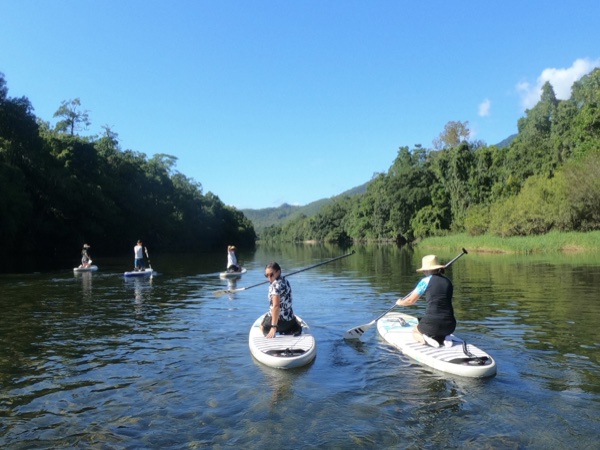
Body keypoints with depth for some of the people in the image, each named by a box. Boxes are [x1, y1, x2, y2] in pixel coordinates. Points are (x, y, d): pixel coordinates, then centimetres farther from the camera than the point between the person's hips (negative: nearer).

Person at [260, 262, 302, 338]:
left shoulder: (276, 284, -22)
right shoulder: (284, 280, 5)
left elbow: (276, 306, -30)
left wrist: (273, 327, -33)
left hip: (280, 320, -8)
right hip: (289, 318, 8)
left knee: (262, 327, 20)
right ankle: (293, 328, 9)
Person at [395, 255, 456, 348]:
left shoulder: (426, 281, -3)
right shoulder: (448, 282, 9)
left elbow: (411, 300, 6)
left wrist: (400, 302, 26)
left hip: (431, 323, -4)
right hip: (449, 325, 4)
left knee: (415, 331, 29)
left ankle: (425, 339, -3)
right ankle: (442, 339, 5)